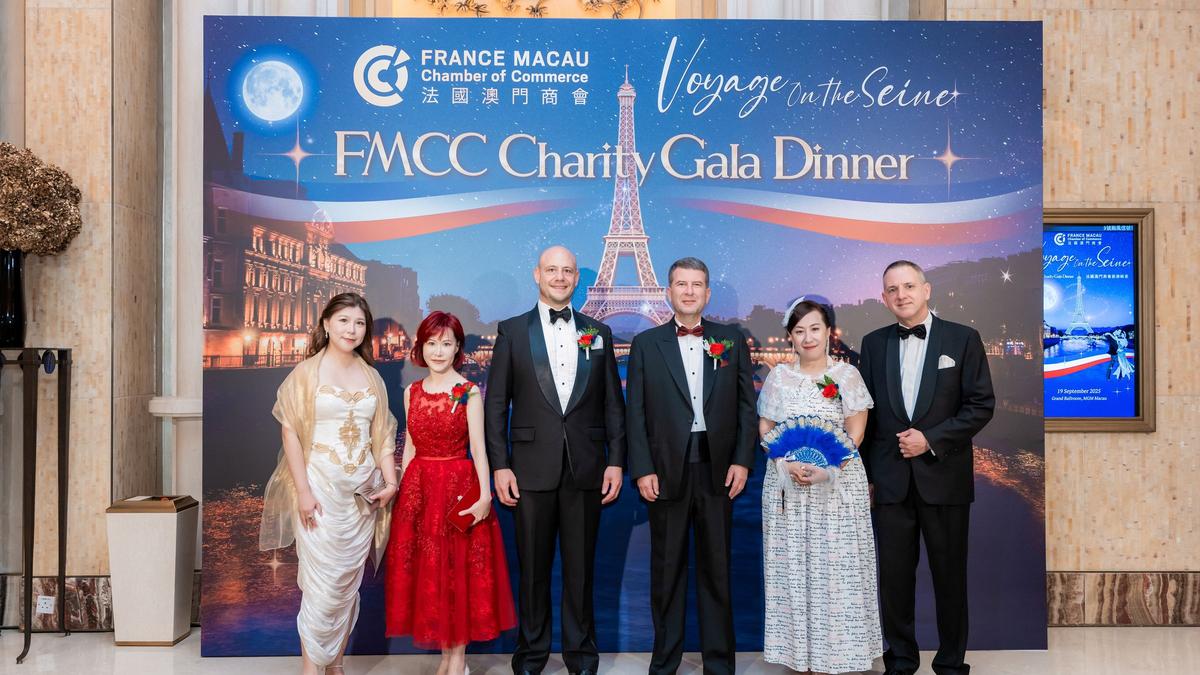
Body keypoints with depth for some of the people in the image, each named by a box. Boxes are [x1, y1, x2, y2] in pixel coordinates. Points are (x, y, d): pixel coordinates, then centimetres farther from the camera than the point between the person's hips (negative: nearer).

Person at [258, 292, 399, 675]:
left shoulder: (371, 377, 10)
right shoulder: (306, 372, -1)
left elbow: (383, 435, 10)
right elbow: (291, 432, -6)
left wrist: (390, 482, -2)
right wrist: (303, 491, -12)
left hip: (363, 492, 4)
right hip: (321, 486, -4)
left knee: (350, 583, 10)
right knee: (323, 582, -3)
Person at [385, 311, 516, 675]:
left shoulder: (469, 392, -5)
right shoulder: (412, 392, 7)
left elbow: (478, 448, -8)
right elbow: (410, 446, 11)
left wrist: (484, 495, -17)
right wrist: (400, 489, 8)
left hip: (458, 487, -4)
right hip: (419, 488, 5)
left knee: (458, 570, 2)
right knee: (425, 570, 8)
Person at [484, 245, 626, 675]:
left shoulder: (598, 333, 9)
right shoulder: (512, 331, 4)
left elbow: (613, 404, 8)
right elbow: (496, 404, 2)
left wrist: (616, 461, 0)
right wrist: (499, 465, -5)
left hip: (586, 468, 1)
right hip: (532, 469, -1)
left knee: (580, 567, 10)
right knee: (533, 567, 9)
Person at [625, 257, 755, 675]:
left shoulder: (732, 341, 7)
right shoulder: (646, 344, 4)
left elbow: (746, 405, 6)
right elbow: (635, 414, 1)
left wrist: (742, 460, -2)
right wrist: (642, 470, -6)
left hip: (718, 469, 1)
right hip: (667, 470, 0)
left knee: (716, 567, 8)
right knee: (667, 568, 9)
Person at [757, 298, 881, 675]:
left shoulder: (847, 375, 0)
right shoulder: (778, 377, 6)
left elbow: (855, 433, -4)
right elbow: (765, 429, 6)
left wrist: (825, 470, -17)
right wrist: (788, 465, -11)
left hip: (838, 482, -2)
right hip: (787, 484, 2)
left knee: (837, 566, 0)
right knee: (793, 567, 4)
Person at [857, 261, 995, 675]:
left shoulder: (963, 339, 0)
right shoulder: (873, 343, 7)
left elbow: (981, 405, -3)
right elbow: (864, 411, 9)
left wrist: (931, 439, -13)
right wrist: (866, 474, 5)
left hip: (944, 477, -2)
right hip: (890, 480, 2)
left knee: (950, 575, 8)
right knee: (894, 576, 7)